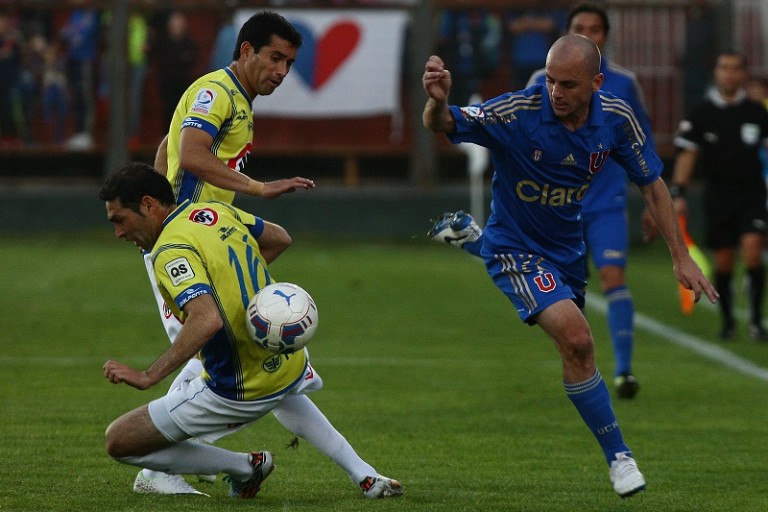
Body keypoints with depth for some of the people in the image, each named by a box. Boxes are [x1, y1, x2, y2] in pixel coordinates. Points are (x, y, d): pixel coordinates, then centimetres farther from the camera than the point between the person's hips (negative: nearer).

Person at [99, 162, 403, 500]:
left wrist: (148, 376, -34)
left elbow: (207, 320, -36)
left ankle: (245, 467, 8)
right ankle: (364, 475, 31)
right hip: (291, 366, 8)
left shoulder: (171, 252, -22)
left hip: (237, 393, -8)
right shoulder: (216, 212, 3)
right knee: (281, 393, 46)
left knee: (119, 443, 0)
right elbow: (277, 238, 20)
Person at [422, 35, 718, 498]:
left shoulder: (616, 118, -14)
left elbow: (652, 183, -1)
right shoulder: (518, 112, -27)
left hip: (568, 246, 6)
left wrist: (681, 256, -2)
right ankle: (618, 455, -13)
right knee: (576, 337, -24)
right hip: (516, 248, -6)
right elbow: (443, 126, -34)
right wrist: (438, 101, -58)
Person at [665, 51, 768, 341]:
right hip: (718, 194, 0)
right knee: (723, 262, 3)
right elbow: (687, 154, 4)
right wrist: (678, 194, -4)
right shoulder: (701, 115, 3)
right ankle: (727, 322, 20)